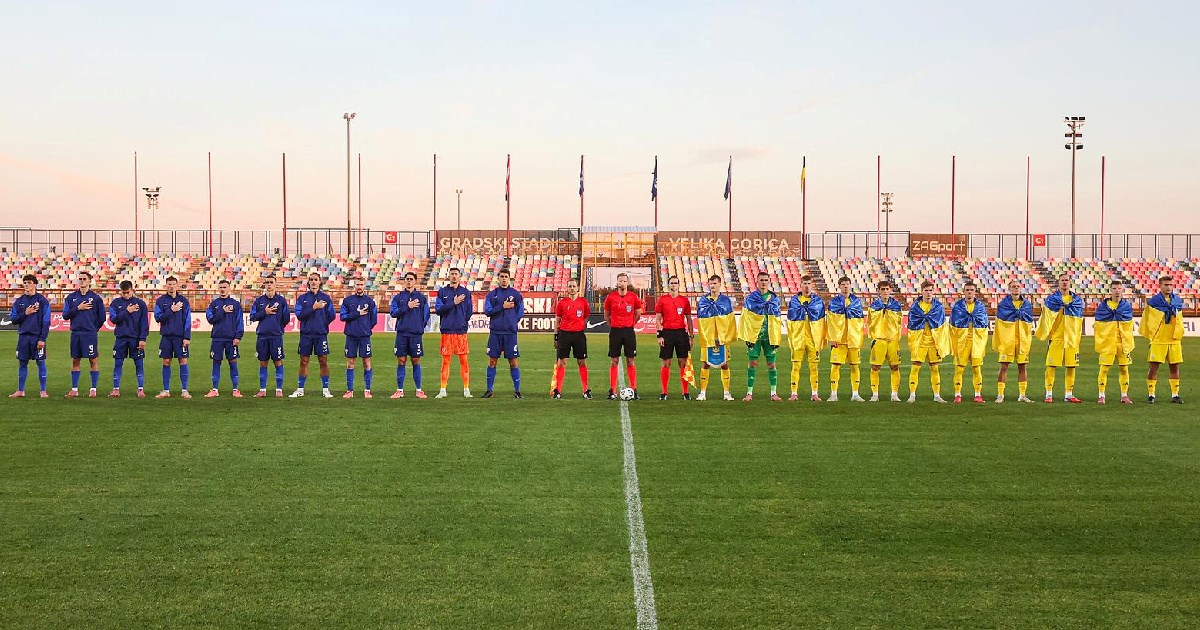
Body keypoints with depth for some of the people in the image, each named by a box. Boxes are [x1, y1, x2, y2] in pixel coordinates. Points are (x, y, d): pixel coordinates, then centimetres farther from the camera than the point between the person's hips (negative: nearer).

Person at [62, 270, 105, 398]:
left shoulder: (96, 298, 0)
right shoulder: (71, 297, 8)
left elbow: (101, 318, 5)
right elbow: (65, 315, 2)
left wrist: (93, 329, 9)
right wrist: (78, 308, -9)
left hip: (90, 334, -3)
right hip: (75, 334, 3)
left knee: (93, 360, -1)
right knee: (75, 361, 8)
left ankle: (93, 389, 5)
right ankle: (74, 389, 14)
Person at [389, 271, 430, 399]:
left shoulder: (421, 297, 7)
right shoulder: (398, 297, 8)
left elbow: (426, 314, 8)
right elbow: (393, 312, -3)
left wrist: (421, 326, -1)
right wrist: (407, 307, -12)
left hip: (416, 334, -1)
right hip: (401, 333, 1)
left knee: (416, 361, 3)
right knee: (401, 361, 2)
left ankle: (419, 390, 8)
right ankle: (400, 390, 8)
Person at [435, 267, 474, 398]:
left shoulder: (465, 292, 9)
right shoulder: (442, 292, 7)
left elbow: (469, 311, 9)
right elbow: (438, 309, -4)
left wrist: (463, 322, 1)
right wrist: (453, 303, -11)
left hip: (461, 330, 0)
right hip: (446, 331, 0)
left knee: (464, 360, 0)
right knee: (445, 360, 2)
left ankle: (466, 390, 5)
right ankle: (443, 390, 6)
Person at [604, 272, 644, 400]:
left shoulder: (633, 297, 0)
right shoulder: (610, 297, 0)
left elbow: (638, 313, 14)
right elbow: (606, 315, 12)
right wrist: (613, 325, 10)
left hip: (629, 331, 0)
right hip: (615, 331, 0)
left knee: (630, 361, 2)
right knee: (614, 361, 2)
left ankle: (634, 390, 6)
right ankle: (612, 391, 5)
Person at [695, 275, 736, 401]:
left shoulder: (726, 300, 5)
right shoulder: (703, 300, 4)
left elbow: (731, 320, 7)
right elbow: (700, 319, 4)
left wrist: (727, 337, 0)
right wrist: (703, 336, -4)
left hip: (723, 337, 0)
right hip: (707, 337, 0)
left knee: (725, 364, 3)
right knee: (705, 364, 1)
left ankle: (727, 392, 10)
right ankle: (703, 392, 8)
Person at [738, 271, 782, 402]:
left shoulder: (774, 298, 10)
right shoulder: (750, 298, 1)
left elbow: (777, 320, 12)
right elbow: (745, 319, -1)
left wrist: (776, 338, 6)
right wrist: (746, 337, -8)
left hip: (769, 336, 2)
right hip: (755, 336, -2)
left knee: (771, 364, 3)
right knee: (752, 364, -1)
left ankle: (774, 393, 9)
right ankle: (749, 393, 3)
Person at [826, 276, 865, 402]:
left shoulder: (856, 301, 9)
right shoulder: (834, 301, 4)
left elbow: (860, 322, 11)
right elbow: (830, 321, 0)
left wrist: (860, 339, 5)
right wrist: (832, 338, -7)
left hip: (854, 339, 2)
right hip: (838, 339, -2)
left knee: (855, 366, 4)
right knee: (835, 366, -4)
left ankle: (855, 394, 11)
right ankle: (833, 394, 2)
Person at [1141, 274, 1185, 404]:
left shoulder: (1178, 301, 7)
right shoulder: (1153, 302, -6)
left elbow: (1179, 319, 18)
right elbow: (1146, 320, 0)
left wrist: (1179, 335, 14)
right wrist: (1151, 336, 2)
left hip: (1174, 341, 4)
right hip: (1158, 341, -4)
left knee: (1175, 368, 6)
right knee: (1154, 368, -5)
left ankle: (1175, 395, 14)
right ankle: (1151, 395, 3)